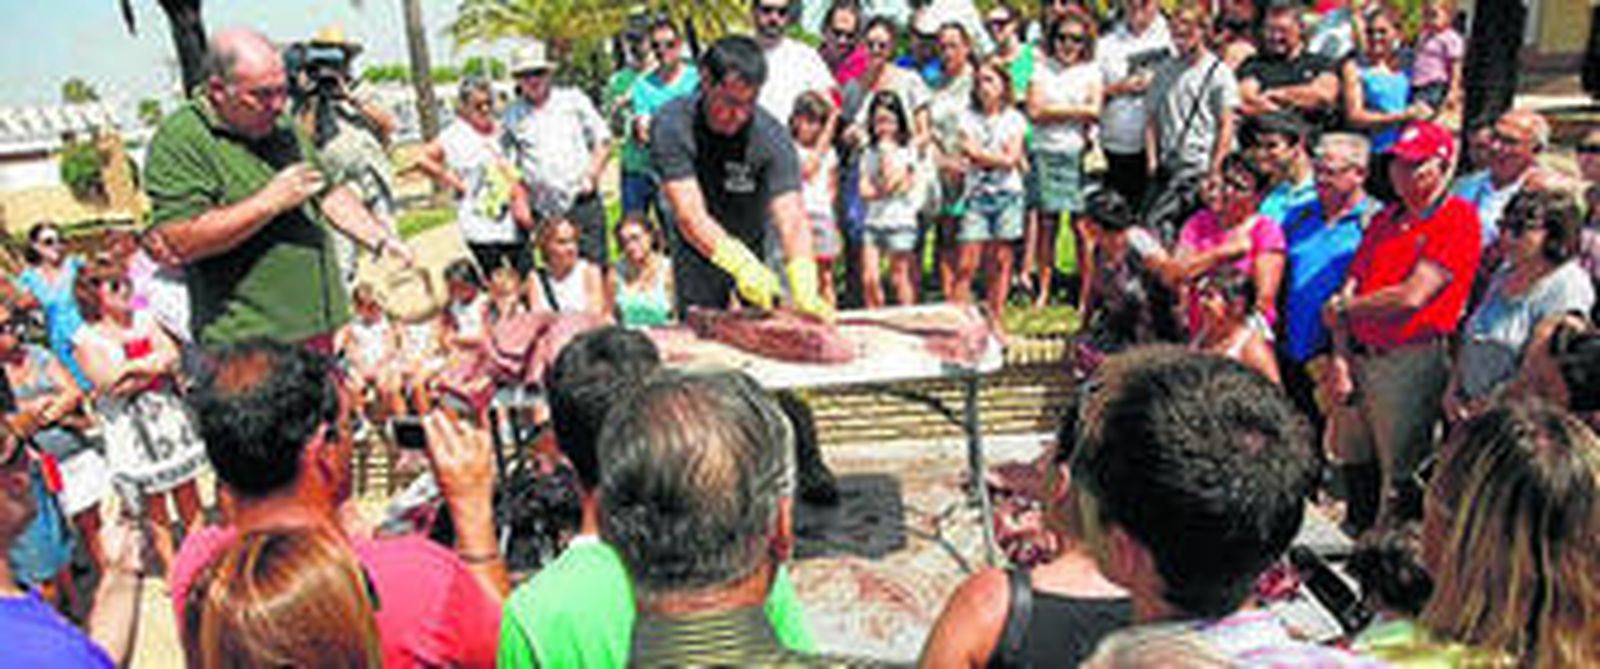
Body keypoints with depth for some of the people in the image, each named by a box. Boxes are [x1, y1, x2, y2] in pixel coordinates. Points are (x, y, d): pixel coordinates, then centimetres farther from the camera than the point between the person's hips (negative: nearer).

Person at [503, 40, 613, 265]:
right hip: (543, 213, 1)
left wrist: (591, 176, -4)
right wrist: (518, 199, 1)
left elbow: (602, 140, 8)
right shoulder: (512, 115, 9)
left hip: (582, 202, 0)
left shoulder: (574, 99, 8)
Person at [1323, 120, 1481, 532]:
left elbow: (1411, 298, -16)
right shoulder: (1385, 219, 16)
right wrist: (1339, 359, -2)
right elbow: (1350, 288, 9)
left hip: (1412, 360, -7)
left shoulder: (1458, 219, -7)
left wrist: (1344, 308, -1)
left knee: (1399, 479, 2)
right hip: (1359, 356, 7)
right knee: (1356, 464, 18)